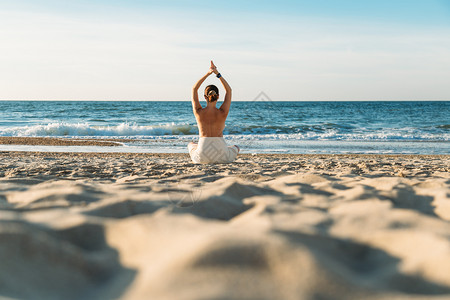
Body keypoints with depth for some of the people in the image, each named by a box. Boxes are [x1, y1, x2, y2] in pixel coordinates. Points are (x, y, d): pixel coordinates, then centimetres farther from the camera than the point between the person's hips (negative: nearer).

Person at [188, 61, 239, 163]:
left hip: (202, 157, 1)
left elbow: (194, 89, 8)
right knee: (235, 147, 36)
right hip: (221, 156, -1)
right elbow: (229, 90, 7)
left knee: (191, 145, 39)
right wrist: (217, 73, 3)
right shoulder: (223, 113, -8)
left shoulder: (199, 112, -7)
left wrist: (208, 74, 5)